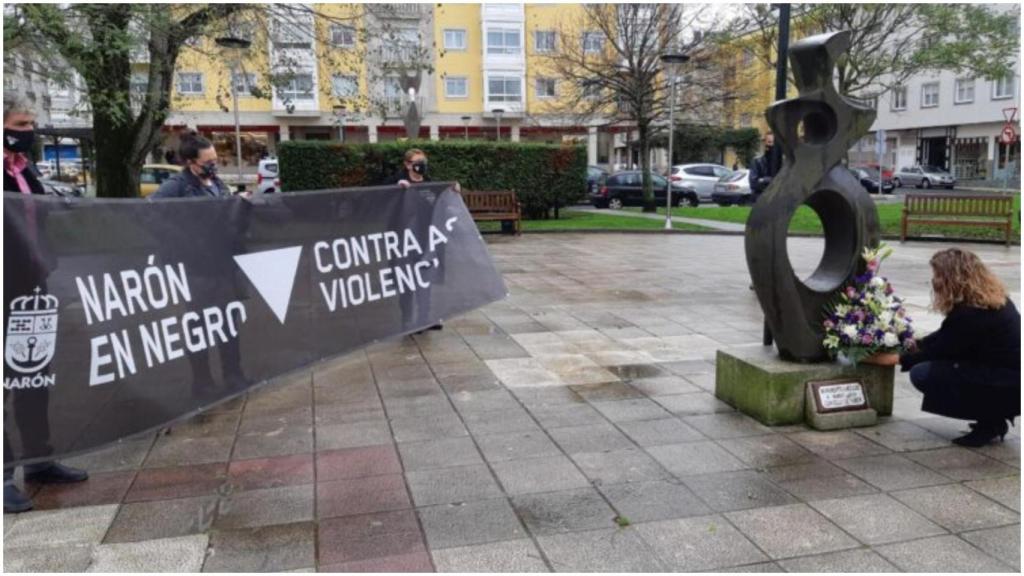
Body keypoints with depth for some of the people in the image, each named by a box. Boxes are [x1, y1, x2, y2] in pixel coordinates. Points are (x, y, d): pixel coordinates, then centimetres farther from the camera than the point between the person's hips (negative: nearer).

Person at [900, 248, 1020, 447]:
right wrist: (916, 345, 19)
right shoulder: (991, 299, 6)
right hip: (1010, 376, 10)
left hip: (1008, 389, -10)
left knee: (922, 373, -14)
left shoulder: (969, 314, -23)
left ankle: (990, 422, -3)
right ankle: (994, 417, 15)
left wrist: (901, 359, 2)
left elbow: (938, 351, -11)